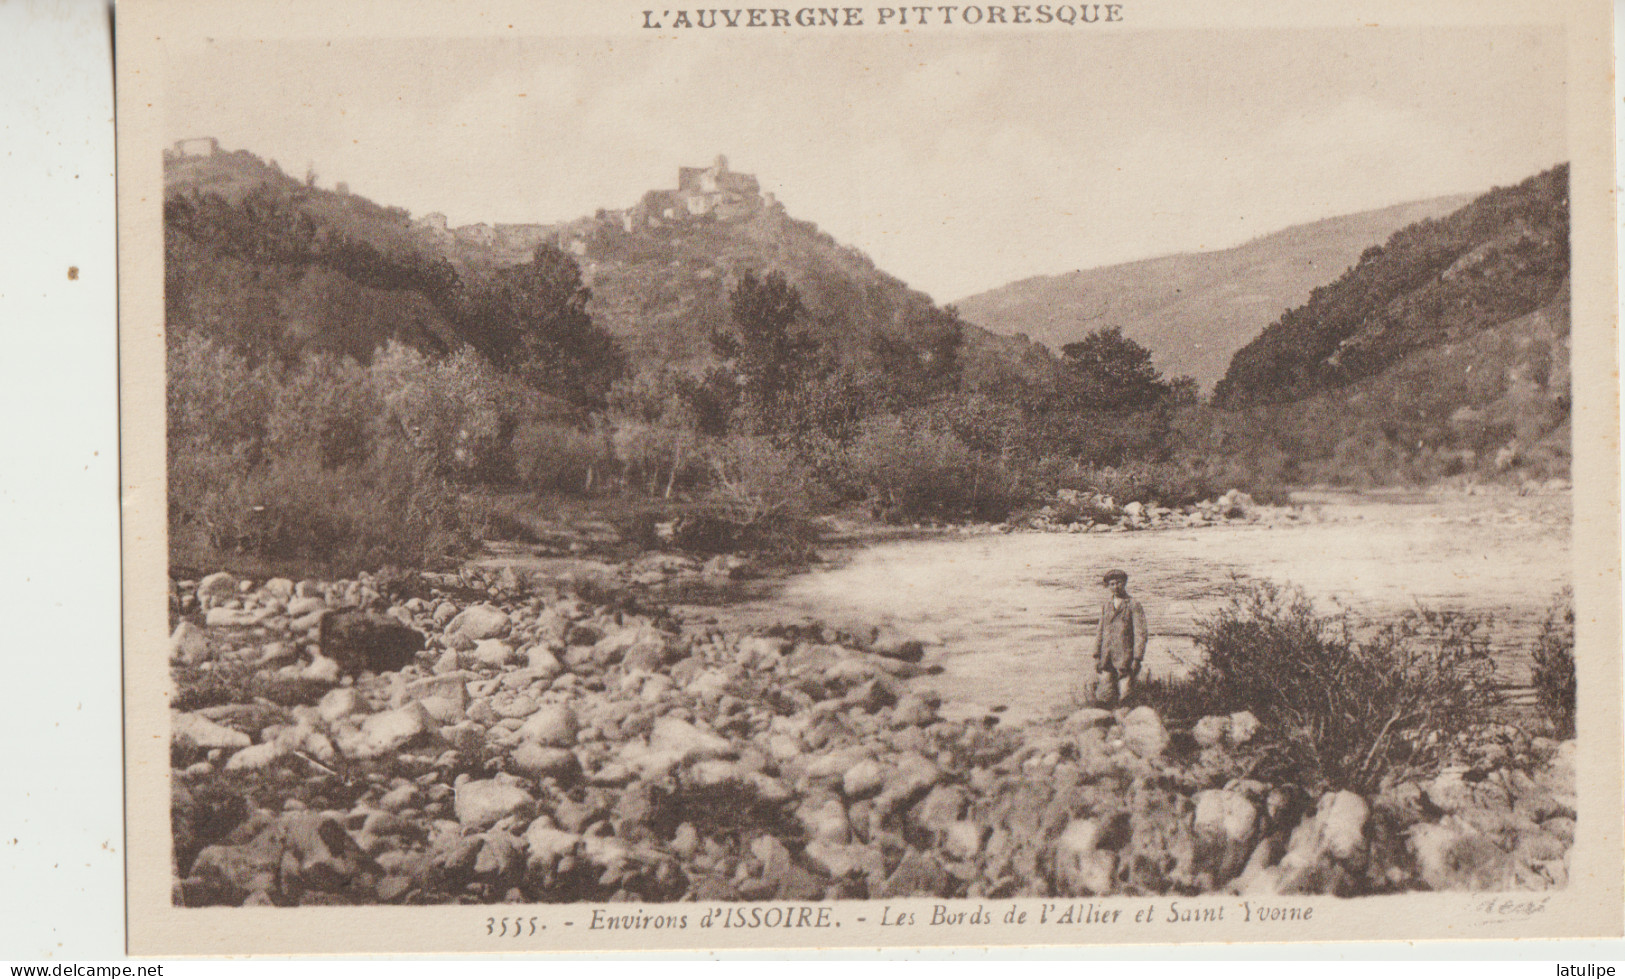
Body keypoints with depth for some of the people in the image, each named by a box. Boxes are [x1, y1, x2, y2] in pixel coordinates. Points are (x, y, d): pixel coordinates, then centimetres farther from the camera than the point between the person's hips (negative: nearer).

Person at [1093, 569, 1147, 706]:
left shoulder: (1134, 606, 1)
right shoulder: (1105, 607, 17)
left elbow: (1141, 634, -4)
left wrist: (1137, 659, -11)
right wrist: (1097, 656, 10)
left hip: (1125, 658, -4)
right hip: (1107, 658, 4)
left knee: (1125, 698, -5)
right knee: (1104, 697, -5)